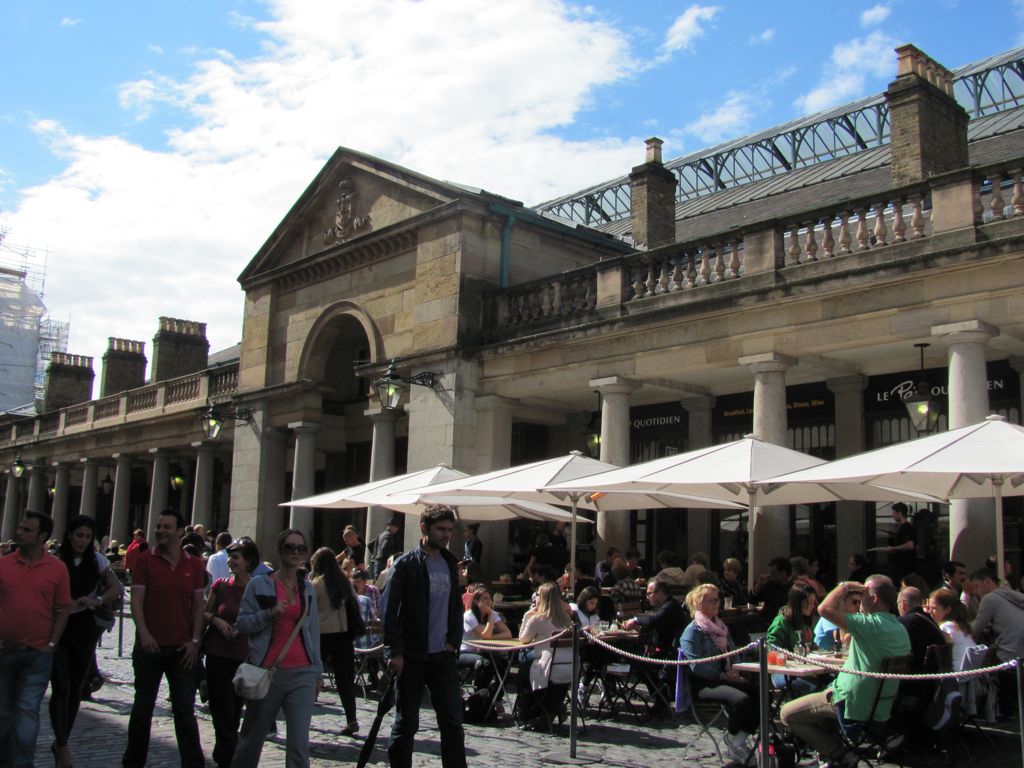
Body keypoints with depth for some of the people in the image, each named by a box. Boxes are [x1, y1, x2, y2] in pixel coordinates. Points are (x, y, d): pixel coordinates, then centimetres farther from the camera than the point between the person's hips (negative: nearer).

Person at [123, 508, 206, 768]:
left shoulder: (194, 565, 5)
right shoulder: (145, 560, 0)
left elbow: (198, 605, 5)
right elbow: (136, 600, -5)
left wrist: (195, 640, -2)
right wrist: (144, 633, -17)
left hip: (183, 649, 1)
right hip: (150, 646, -1)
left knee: (185, 709, 4)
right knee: (143, 706, 11)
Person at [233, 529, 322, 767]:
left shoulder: (308, 589, 11)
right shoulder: (259, 584, 1)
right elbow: (241, 623, -2)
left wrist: (316, 673, 13)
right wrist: (270, 614, -17)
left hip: (302, 673, 2)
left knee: (299, 744, -5)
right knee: (252, 738, 12)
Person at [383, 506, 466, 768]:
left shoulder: (450, 563, 11)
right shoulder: (405, 564, -6)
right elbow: (390, 612, -10)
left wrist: (453, 641, 5)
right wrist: (395, 652, -15)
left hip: (443, 656, 5)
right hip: (411, 657, -5)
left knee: (453, 721, 4)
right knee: (405, 724, 4)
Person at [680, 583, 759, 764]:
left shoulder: (721, 627, 19)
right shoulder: (692, 631, -5)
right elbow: (696, 666, -14)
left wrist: (733, 670, 2)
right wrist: (722, 676, -17)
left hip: (723, 679, 7)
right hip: (702, 684, -7)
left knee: (759, 694, -18)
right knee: (741, 699, -30)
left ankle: (739, 740, -5)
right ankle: (732, 741, -4)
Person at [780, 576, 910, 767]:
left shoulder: (872, 625, -24)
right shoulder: (900, 629, 4)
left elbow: (825, 608, -29)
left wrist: (845, 586, -15)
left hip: (854, 707, -9)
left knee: (787, 714, 1)